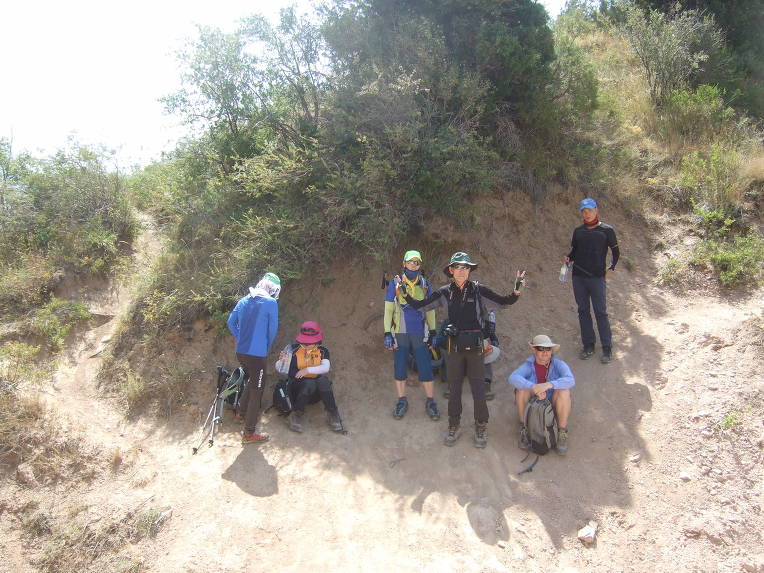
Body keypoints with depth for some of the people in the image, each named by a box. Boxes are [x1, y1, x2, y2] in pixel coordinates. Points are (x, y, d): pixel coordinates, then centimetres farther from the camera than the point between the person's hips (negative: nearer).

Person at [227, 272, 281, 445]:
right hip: (256, 353, -7)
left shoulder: (244, 301, 8)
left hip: (240, 352, 7)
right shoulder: (271, 303, -11)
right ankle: (249, 434, 8)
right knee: (257, 390, 3)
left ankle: (242, 412, 40)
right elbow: (273, 330, -6)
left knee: (253, 381, 30)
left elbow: (231, 323, 14)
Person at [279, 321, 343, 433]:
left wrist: (308, 370, -24)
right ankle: (296, 415, -18)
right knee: (309, 383, -35)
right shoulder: (294, 349, -1)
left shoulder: (322, 351, 3)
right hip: (297, 385, -1)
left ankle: (332, 415, -19)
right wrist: (282, 360, -23)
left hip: (316, 393, 2)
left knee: (323, 380, -32)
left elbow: (326, 368, -14)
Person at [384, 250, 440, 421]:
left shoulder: (425, 284, 5)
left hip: (420, 333, 1)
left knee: (425, 368, 0)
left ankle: (430, 401, 13)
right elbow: (388, 309, 0)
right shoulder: (395, 284, -1)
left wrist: (432, 332, 8)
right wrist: (387, 333, -5)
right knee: (400, 368, 7)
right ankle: (402, 401, 20)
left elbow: (430, 309, 11)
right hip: (400, 334, -1)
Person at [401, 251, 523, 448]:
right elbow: (419, 306, 5)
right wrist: (405, 293, -5)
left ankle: (480, 430, 23)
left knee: (479, 392, 2)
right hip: (454, 347, 1)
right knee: (454, 391, 11)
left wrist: (516, 290, -20)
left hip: (475, 347, -1)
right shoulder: (445, 292, 1)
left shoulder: (478, 290, -3)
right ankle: (453, 428, 30)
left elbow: (505, 301, -3)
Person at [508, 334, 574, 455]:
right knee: (522, 387, -25)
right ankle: (524, 429, -12)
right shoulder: (529, 365, -13)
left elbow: (570, 380, -32)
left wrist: (548, 385, -46)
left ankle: (562, 434, -17)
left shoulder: (559, 365, -13)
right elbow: (513, 378, -32)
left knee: (564, 390, -28)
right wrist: (534, 387, -46)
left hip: (554, 408, 0)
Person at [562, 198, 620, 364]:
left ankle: (607, 348, 6)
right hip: (578, 277, 4)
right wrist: (567, 258, -3)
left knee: (601, 313, -3)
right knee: (583, 311, 8)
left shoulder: (606, 230, 1)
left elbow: (615, 251, 8)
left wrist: (611, 268, -4)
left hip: (597, 278, -4)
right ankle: (588, 345, 17)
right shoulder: (578, 231, 11)